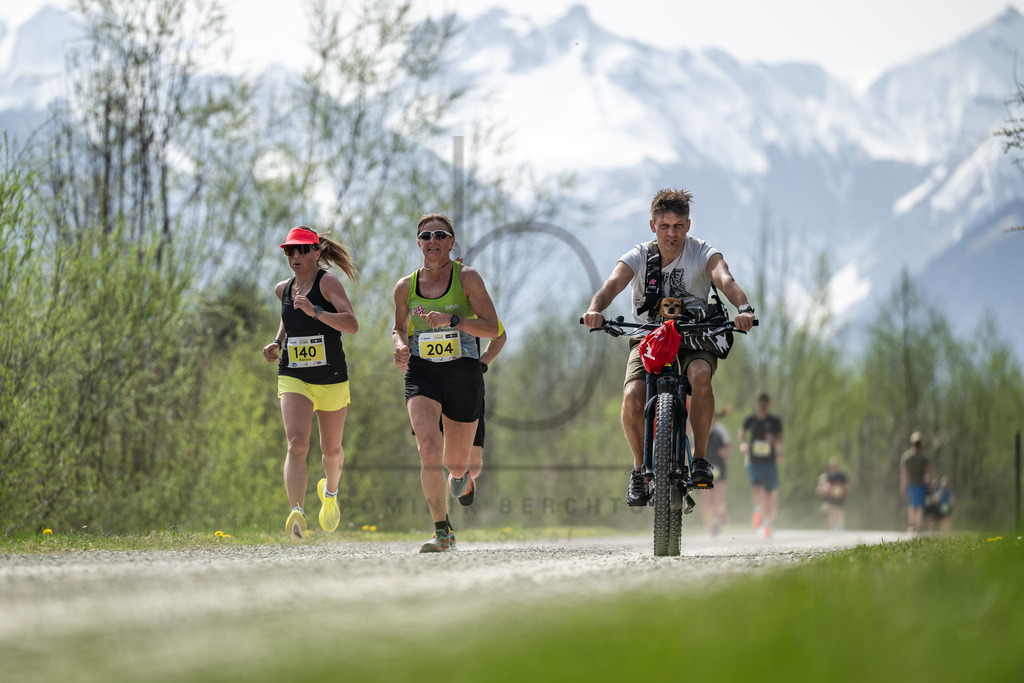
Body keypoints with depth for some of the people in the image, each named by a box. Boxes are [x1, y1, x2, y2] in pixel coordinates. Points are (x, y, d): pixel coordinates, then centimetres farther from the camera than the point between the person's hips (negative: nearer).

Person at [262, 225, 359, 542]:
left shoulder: (328, 282, -10)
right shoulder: (283, 289, 7)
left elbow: (352, 324, -22)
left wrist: (315, 312, -33)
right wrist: (277, 343, 13)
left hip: (331, 379, -2)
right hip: (293, 377, 2)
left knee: (331, 449, 15)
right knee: (297, 444, -21)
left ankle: (330, 492, 49)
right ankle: (297, 514, -34)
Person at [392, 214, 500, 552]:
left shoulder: (467, 278, -4)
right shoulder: (406, 287, 5)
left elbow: (492, 328, -10)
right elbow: (399, 328, 21)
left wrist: (451, 320, -23)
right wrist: (401, 345, -2)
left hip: (463, 374, -1)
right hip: (422, 375, 1)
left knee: (455, 463, 9)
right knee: (428, 448, -23)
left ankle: (461, 471, 50)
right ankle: (442, 532, -19)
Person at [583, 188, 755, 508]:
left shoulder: (703, 253, -8)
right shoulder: (638, 257, -6)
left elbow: (725, 280, -27)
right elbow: (612, 284, -23)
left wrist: (743, 308, -49)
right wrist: (595, 309, -47)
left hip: (694, 337, -1)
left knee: (700, 373, -36)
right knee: (632, 396, -27)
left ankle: (700, 458, -20)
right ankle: (640, 468, -3)